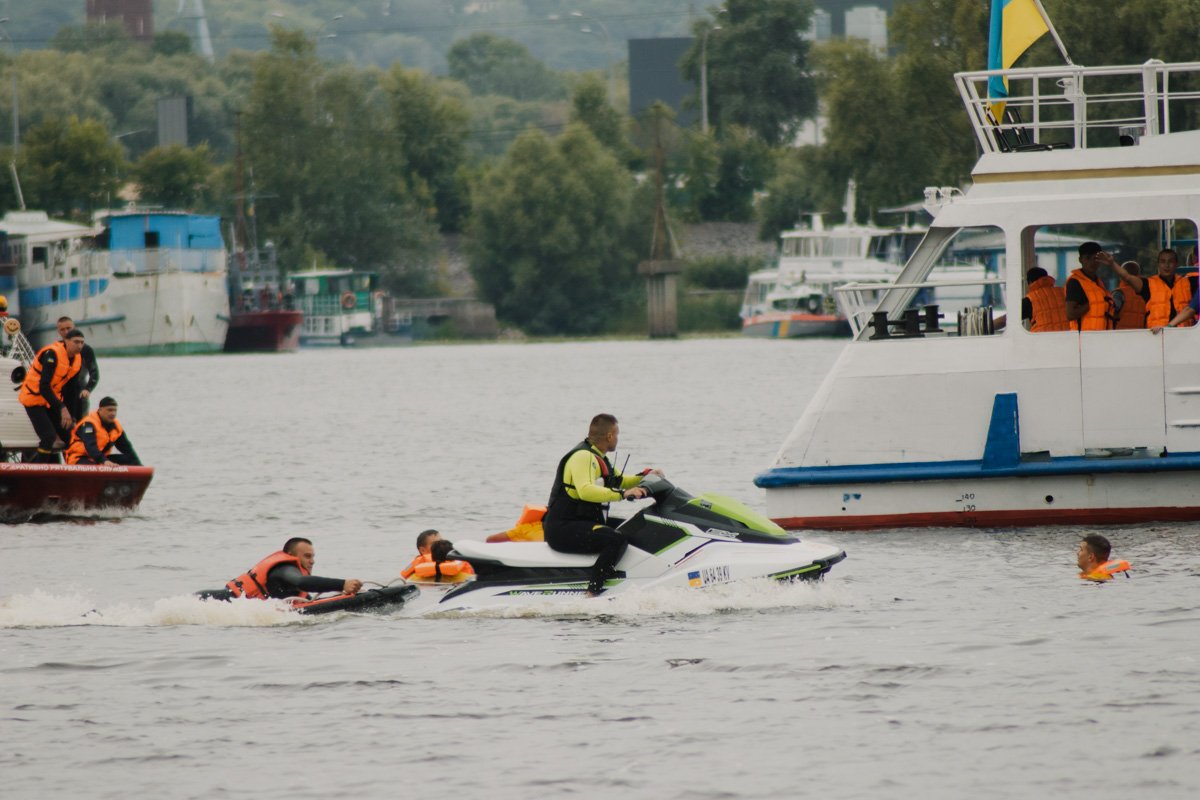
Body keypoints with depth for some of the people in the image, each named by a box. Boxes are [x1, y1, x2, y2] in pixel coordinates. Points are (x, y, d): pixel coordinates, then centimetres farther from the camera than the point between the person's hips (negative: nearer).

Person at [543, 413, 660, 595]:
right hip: (563, 529, -11)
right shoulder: (583, 457, -16)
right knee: (616, 541, -29)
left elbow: (617, 480, 33)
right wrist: (622, 494, -37)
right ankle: (593, 593, -35)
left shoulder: (597, 457, 17)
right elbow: (585, 490, -33)